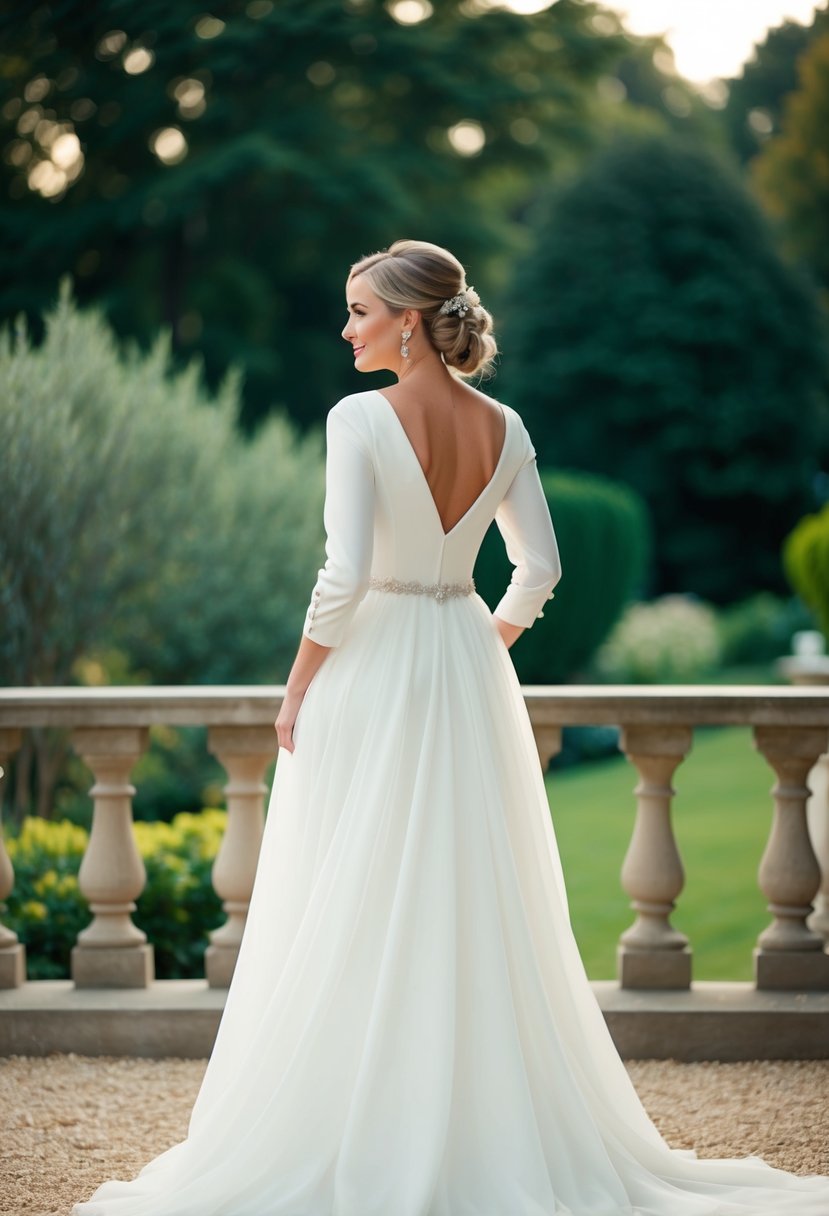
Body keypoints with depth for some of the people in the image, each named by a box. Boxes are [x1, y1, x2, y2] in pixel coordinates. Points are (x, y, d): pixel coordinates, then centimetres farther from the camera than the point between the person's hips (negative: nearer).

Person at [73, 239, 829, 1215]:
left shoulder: (361, 419, -14)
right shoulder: (503, 428, 4)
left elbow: (345, 572, -19)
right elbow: (540, 569, 7)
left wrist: (299, 685, -8)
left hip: (369, 667, -6)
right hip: (469, 673, 6)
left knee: (350, 913, 2)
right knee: (477, 909, 11)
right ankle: (491, 1128, 16)